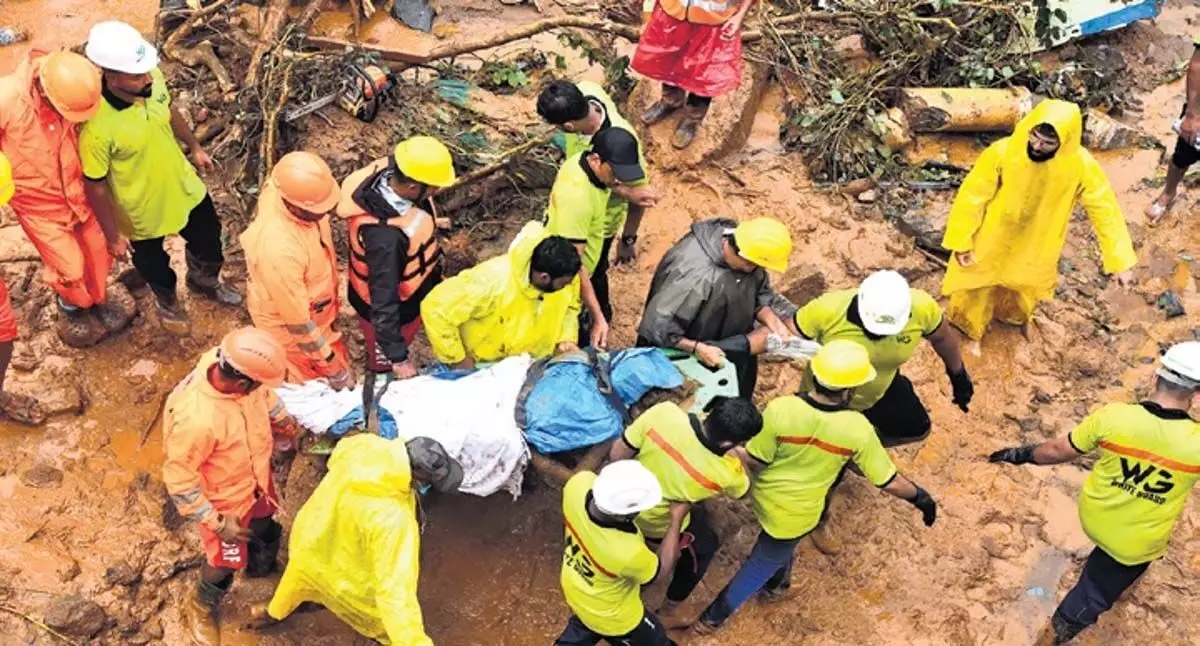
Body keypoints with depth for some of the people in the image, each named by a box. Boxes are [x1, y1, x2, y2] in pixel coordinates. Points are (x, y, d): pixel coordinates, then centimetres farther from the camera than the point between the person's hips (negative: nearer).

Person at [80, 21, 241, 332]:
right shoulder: (96, 126, -39)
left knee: (208, 237, 27)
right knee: (151, 261, 26)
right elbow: (95, 186, -24)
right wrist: (113, 235, -14)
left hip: (184, 186, 5)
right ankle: (167, 299, 59)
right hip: (142, 209, -5)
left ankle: (204, 281, 61)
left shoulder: (151, 79, -22)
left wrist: (195, 147, 16)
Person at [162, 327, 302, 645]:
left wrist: (287, 425, 16)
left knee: (265, 530, 32)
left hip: (257, 477, 6)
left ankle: (262, 568, 64)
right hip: (225, 500, -6)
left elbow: (264, 396, -1)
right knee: (226, 559, 18)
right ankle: (202, 607, 49)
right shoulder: (196, 420, -46)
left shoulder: (232, 364, -26)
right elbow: (179, 479, -30)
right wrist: (216, 523, -24)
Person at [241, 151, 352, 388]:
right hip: (288, 323, -7)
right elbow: (297, 321, -32)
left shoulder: (285, 188, -25)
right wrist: (332, 366, -20)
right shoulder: (280, 251, -46)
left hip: (310, 303, 8)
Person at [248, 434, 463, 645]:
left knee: (301, 576, 40)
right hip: (341, 572, -7)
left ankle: (273, 612, 70)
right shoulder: (393, 521, -44)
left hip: (308, 536, 7)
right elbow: (396, 593, -44)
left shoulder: (365, 444, -27)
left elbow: (339, 453, 0)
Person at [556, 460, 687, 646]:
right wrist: (676, 520, -13)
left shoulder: (578, 484, -35)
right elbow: (661, 571, -19)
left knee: (582, 627, 38)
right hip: (611, 615, -5)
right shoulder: (627, 553, -45)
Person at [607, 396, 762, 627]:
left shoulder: (664, 413, -34)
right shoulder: (726, 472, -34)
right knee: (705, 547, 28)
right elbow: (742, 491, -7)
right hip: (659, 526, -3)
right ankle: (668, 612, 42)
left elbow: (617, 455, -18)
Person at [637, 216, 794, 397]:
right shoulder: (696, 275, -38)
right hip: (684, 353, -7)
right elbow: (657, 326, -33)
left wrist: (772, 321, -17)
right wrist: (698, 348, -34)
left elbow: (759, 293, 0)